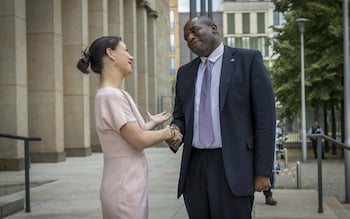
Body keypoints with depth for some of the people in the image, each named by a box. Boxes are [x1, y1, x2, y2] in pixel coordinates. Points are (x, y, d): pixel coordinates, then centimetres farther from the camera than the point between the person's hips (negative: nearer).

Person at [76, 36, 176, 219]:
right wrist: (168, 132, -3)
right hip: (125, 189, -9)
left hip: (130, 186, 9)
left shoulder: (114, 94, 11)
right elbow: (139, 140, -18)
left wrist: (152, 124, 22)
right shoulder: (111, 95, -18)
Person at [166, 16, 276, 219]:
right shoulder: (185, 72, 16)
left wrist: (263, 171, -9)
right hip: (195, 166, 5)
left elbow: (265, 116, -4)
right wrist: (176, 131, -3)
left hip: (233, 165, -5)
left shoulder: (249, 60, 0)